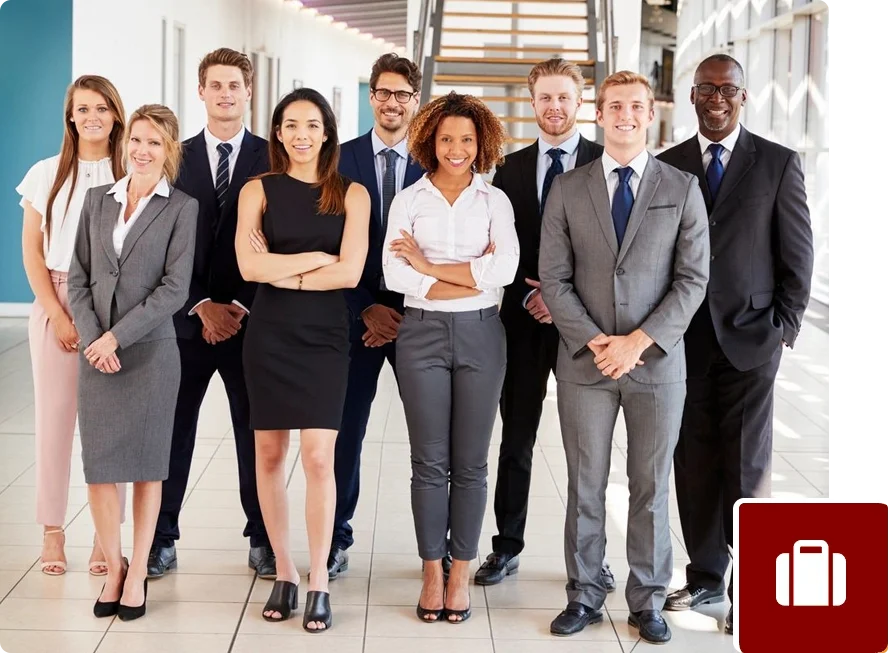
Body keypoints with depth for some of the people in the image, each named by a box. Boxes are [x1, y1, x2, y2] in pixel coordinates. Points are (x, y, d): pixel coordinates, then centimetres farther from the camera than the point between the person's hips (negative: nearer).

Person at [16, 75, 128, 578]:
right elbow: (32, 251, 4)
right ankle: (53, 533, 10)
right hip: (56, 305, 1)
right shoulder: (47, 174, 5)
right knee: (54, 417, 1)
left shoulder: (131, 177, 3)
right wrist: (57, 315, -5)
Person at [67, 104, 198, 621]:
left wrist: (117, 336, -12)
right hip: (96, 351, 4)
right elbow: (79, 278, 8)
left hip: (150, 349, -3)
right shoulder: (98, 200, 11)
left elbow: (174, 288, -8)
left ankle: (138, 573, 13)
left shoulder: (182, 208, -2)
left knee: (146, 465, 3)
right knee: (98, 465, 3)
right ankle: (114, 567, 17)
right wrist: (93, 338, -6)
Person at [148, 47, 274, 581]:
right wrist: (202, 307, -8)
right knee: (173, 432, 4)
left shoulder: (272, 160, 2)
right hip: (188, 317, 1)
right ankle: (162, 540, 14)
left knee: (257, 433, 6)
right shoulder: (176, 159, 7)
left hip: (252, 318, -1)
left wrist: (241, 307, -10)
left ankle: (262, 540, 16)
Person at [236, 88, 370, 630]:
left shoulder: (351, 195, 3)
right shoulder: (259, 190, 5)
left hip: (325, 336, -1)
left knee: (318, 457, -8)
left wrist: (280, 272, -7)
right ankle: (284, 573, 18)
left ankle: (319, 581, 3)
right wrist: (317, 257, -9)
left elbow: (350, 273, -9)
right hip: (269, 335, 2)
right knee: (269, 455, 5)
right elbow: (249, 265, -9)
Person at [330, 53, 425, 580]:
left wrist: (413, 314, -7)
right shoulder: (341, 160, 3)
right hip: (356, 314, 0)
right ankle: (337, 538, 18)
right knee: (346, 430, 5)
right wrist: (368, 309, -8)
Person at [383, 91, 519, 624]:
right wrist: (472, 278, -12)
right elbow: (395, 274, -8)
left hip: (480, 334, 0)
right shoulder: (409, 200, 4)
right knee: (429, 461, 5)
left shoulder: (495, 200, 5)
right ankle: (432, 573, 16)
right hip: (422, 334, 0)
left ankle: (461, 573, 16)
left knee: (471, 462, 6)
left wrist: (430, 266, -9)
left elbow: (505, 269, -10)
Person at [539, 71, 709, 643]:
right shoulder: (568, 189, 4)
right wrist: (594, 341, -11)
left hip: (658, 362, 0)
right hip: (584, 362, 1)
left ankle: (648, 602, 19)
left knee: (652, 488, 8)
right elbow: (555, 278, 1)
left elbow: (692, 280, -3)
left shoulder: (683, 189, 2)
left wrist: (638, 342, -13)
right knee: (585, 487, 7)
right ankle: (584, 597, 19)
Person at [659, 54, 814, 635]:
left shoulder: (778, 163, 1)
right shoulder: (667, 166, 8)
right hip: (684, 341, 3)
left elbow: (798, 254, 1)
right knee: (694, 466, 7)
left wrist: (785, 326, -4)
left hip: (749, 339, -3)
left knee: (747, 468, -1)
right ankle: (705, 576, 20)